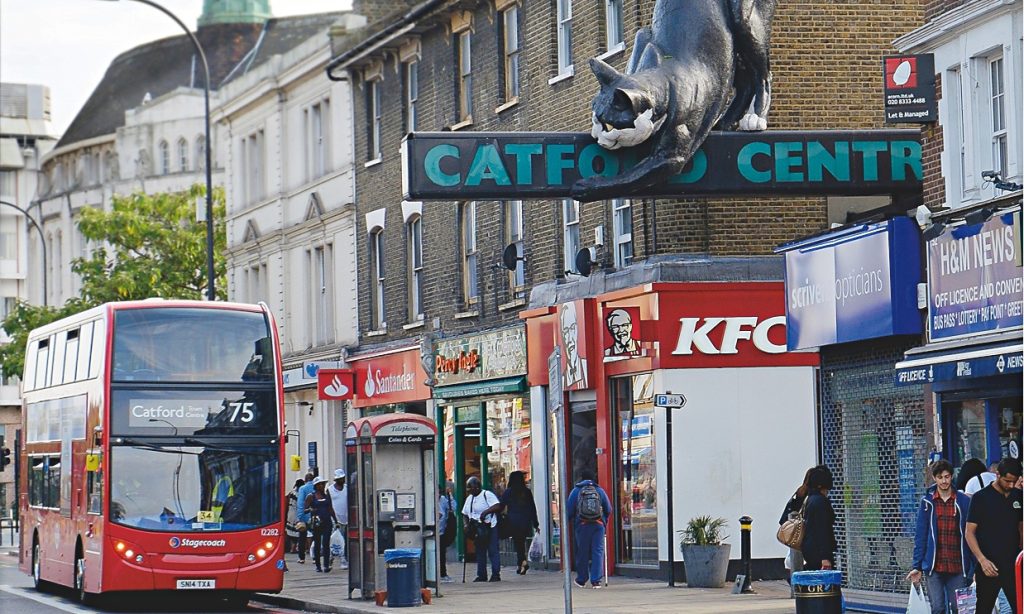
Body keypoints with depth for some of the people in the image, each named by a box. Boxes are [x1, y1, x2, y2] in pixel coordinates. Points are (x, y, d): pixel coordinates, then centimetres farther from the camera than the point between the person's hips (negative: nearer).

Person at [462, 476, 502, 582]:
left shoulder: (487, 494, -6)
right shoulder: (470, 499, 16)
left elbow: (497, 506, -18)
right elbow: (465, 514, 20)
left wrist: (485, 512, -26)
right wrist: (466, 524, 3)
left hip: (489, 528, -7)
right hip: (477, 530, 7)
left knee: (493, 551, -7)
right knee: (480, 552, 9)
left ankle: (496, 574, -7)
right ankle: (481, 575, 13)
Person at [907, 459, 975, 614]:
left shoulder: (964, 501, 3)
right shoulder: (927, 502, 5)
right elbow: (920, 536, 6)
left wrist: (974, 567, -1)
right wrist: (917, 566, 2)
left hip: (958, 567, 0)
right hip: (934, 567, 0)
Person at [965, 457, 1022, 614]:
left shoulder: (1018, 496, 9)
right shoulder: (981, 497, -4)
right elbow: (970, 532, -4)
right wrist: (982, 559, -15)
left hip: (1013, 564, 3)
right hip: (989, 565, -3)